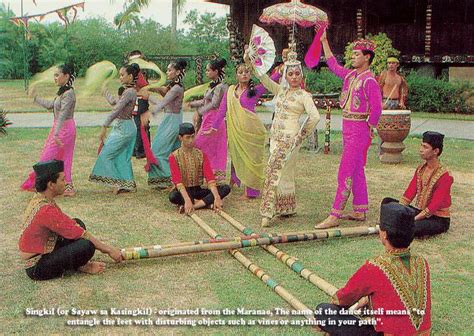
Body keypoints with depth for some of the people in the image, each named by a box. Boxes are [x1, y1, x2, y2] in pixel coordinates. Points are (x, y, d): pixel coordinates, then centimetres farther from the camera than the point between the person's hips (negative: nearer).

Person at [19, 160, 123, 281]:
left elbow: (71, 225, 10)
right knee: (86, 246, -26)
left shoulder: (39, 200, 6)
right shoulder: (46, 210, -25)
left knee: (78, 223, 10)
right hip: (37, 268, -10)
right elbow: (81, 234, -20)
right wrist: (108, 249, -10)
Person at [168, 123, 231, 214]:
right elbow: (178, 181, -19)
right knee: (173, 197, -39)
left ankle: (195, 204, -29)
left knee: (226, 188, -18)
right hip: (183, 191, -3)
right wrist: (187, 200, -35)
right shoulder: (174, 157, -8)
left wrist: (217, 198, -25)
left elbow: (210, 178, -9)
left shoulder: (201, 155, 2)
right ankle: (206, 203, -22)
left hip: (198, 190, 3)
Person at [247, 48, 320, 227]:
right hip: (275, 136, 7)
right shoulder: (280, 90, 13)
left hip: (289, 138, -6)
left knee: (273, 171, -15)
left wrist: (301, 135, -9)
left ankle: (268, 212, -15)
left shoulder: (304, 95, -4)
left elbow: (315, 116, -15)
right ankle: (288, 208, 24)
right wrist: (250, 62, -5)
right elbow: (264, 78, 5)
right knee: (284, 173, 13)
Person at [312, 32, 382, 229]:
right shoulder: (350, 75, 10)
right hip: (347, 128, 9)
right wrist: (324, 41, 24)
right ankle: (360, 211, 23)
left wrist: (368, 129, -12)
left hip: (359, 130, -9)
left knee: (346, 172, -9)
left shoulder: (369, 81, -15)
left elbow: (376, 109, -19)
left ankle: (335, 216, -8)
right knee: (356, 170, 14)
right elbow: (332, 64, 25)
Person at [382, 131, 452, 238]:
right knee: (387, 202, -6)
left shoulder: (444, 176, -19)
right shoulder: (421, 168, 4)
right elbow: (409, 194, -1)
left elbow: (433, 207, -23)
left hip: (438, 219, -7)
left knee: (414, 228, -38)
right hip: (420, 212, 7)